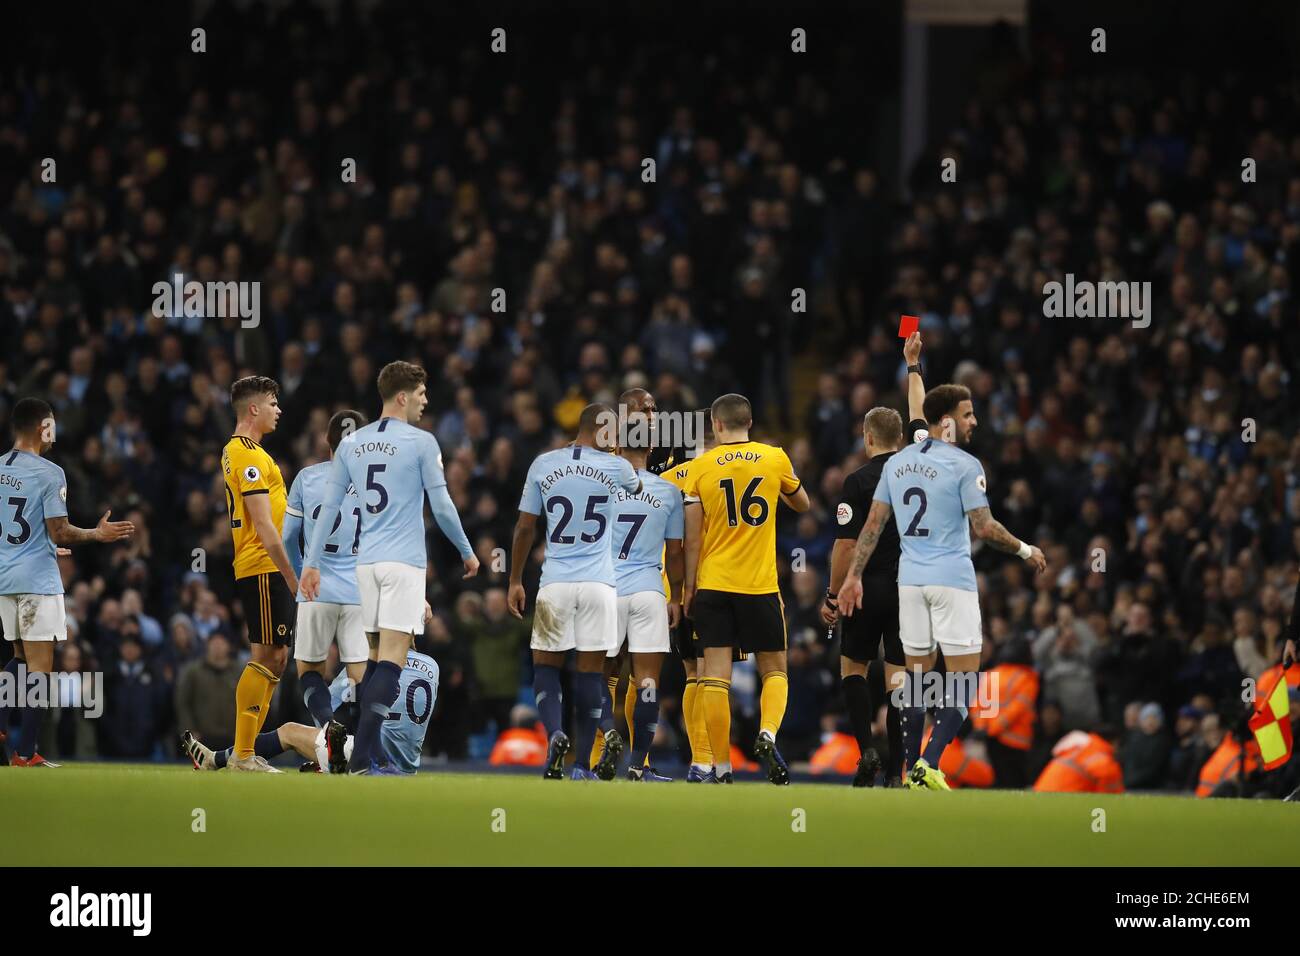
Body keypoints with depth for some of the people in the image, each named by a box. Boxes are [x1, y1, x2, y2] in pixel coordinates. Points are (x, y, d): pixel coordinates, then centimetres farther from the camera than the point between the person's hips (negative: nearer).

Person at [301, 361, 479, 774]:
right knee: (392, 659, -9)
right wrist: (468, 553, 9)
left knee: (379, 657, 13)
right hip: (404, 562, -6)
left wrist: (312, 563, 13)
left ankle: (372, 754, 10)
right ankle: (362, 756, -19)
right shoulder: (421, 442, -6)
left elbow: (328, 507, 9)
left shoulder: (351, 444, 9)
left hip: (367, 563, 6)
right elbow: (442, 506, -4)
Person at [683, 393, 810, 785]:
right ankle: (767, 734, -16)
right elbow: (801, 503, 19)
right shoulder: (775, 458, 1)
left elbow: (692, 534, -2)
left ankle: (721, 768, -2)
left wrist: (689, 584, 5)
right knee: (774, 671, 11)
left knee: (716, 675, 1)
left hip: (713, 585, 0)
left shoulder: (701, 467, -1)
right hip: (760, 586, 0)